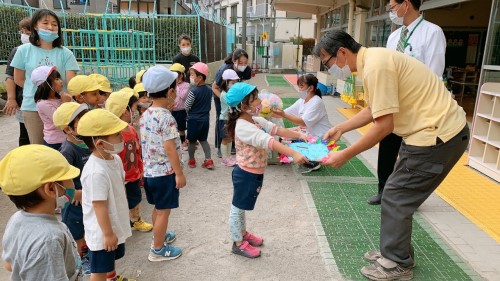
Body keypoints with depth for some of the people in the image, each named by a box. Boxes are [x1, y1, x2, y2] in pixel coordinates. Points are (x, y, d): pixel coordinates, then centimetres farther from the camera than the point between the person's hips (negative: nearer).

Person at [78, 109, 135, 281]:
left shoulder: (115, 159, -5)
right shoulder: (96, 172, -34)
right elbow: (99, 206, -28)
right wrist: (107, 234, -18)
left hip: (116, 224, 9)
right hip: (101, 231, -9)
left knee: (111, 258, 33)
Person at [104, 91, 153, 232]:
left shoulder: (131, 129, 2)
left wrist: (140, 170, 17)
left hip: (134, 175, 9)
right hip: (122, 179, -9)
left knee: (136, 200, 26)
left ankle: (136, 221, 49)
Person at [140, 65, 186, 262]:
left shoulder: (145, 115, 5)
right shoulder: (166, 116, -20)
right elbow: (169, 148, -22)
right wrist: (179, 173, -16)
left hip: (149, 171, 8)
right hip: (165, 172, -8)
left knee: (158, 208, 24)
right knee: (163, 211, 5)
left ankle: (160, 235, 43)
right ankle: (158, 250, 18)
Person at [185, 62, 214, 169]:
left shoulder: (193, 91, -22)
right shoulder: (209, 90, -1)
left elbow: (186, 107, -15)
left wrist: (190, 113, 5)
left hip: (194, 120, -6)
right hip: (205, 119, 6)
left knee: (192, 141, 12)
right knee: (203, 140, 18)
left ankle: (192, 160, 26)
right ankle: (208, 160, 14)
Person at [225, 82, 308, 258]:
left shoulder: (256, 121, 3)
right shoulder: (243, 127, -28)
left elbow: (277, 130, 4)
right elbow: (269, 142, -39)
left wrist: (299, 135, -6)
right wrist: (293, 154, -46)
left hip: (255, 173, 9)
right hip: (246, 174, -9)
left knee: (242, 207, 25)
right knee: (238, 208, 9)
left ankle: (243, 234, 43)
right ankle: (238, 244, 25)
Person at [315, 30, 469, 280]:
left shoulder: (375, 65, -23)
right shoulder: (371, 61, 10)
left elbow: (384, 124, -24)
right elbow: (373, 110, 20)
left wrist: (345, 155, -17)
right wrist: (340, 128, 16)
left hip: (438, 135, -10)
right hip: (437, 129, 10)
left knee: (395, 199, 0)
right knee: (399, 195, 17)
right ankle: (395, 251, 32)